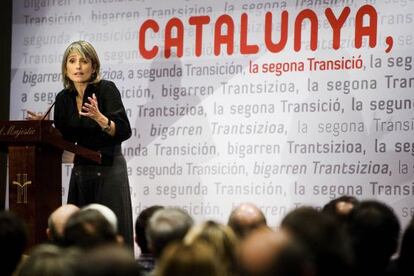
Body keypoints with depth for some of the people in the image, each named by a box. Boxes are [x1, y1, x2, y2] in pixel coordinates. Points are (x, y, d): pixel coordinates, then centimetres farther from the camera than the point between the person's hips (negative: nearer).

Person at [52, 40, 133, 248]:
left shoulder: (106, 89, -9)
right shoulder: (63, 99, 7)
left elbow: (123, 132, -16)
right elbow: (62, 141, 13)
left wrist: (99, 118, -31)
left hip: (108, 170, -5)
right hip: (80, 171, 6)